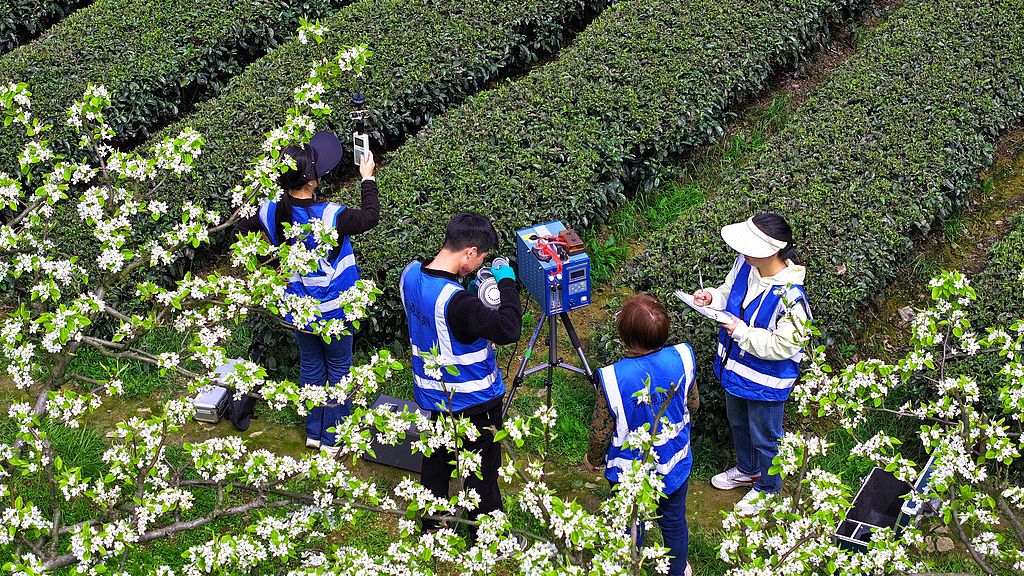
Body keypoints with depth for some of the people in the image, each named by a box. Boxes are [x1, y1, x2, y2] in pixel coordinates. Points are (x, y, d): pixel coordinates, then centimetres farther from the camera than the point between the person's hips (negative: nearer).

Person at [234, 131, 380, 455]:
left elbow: (241, 231, 8)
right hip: (332, 310, -5)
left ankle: (314, 432, 35)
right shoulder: (329, 216, -29)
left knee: (310, 364, 22)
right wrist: (367, 179, -1)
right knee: (339, 368, 14)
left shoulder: (272, 212, -12)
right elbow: (371, 216, -11)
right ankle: (333, 438, 24)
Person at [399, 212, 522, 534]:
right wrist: (507, 283, -23)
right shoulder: (456, 301, -35)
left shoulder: (410, 274, -9)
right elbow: (509, 329, -35)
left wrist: (475, 294, 0)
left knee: (437, 457, 26)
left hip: (433, 393, 8)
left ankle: (432, 525, 44)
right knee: (482, 469, 12)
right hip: (472, 399, -8)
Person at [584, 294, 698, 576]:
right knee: (674, 521, 27)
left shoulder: (612, 379, -31)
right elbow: (693, 404, -2)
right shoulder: (682, 359, -21)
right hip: (676, 465, 3)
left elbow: (600, 434, -18)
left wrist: (591, 459, 4)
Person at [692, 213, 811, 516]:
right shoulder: (745, 264, -15)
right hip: (735, 366, 8)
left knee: (764, 438, 18)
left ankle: (766, 488, 45)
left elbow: (784, 346, -29)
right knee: (738, 422, 31)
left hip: (766, 381, -7)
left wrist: (742, 332, -30)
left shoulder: (789, 296, -36)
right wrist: (712, 298, -13)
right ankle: (747, 470, 59)